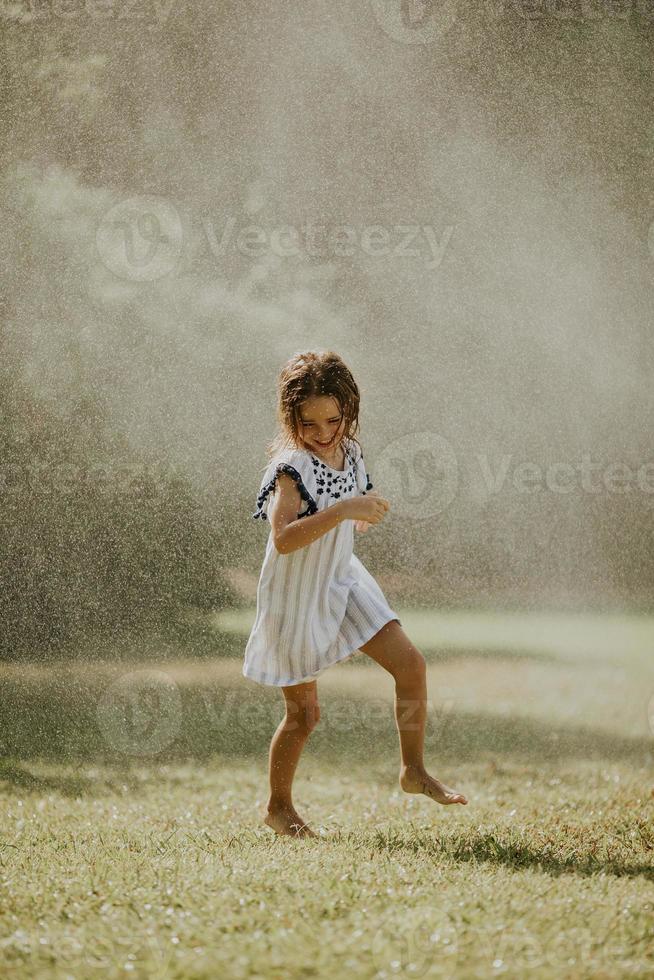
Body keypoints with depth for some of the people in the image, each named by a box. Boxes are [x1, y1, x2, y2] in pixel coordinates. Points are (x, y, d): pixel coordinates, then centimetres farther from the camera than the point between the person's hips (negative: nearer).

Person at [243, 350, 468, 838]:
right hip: (296, 597, -6)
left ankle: (414, 771, 11)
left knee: (411, 665, -5)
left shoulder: (350, 453, -2)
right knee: (304, 713, 4)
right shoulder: (290, 466, -24)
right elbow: (283, 538, -37)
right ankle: (278, 807, 24)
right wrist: (343, 510, -43)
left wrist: (367, 515, -7)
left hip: (343, 582, 6)